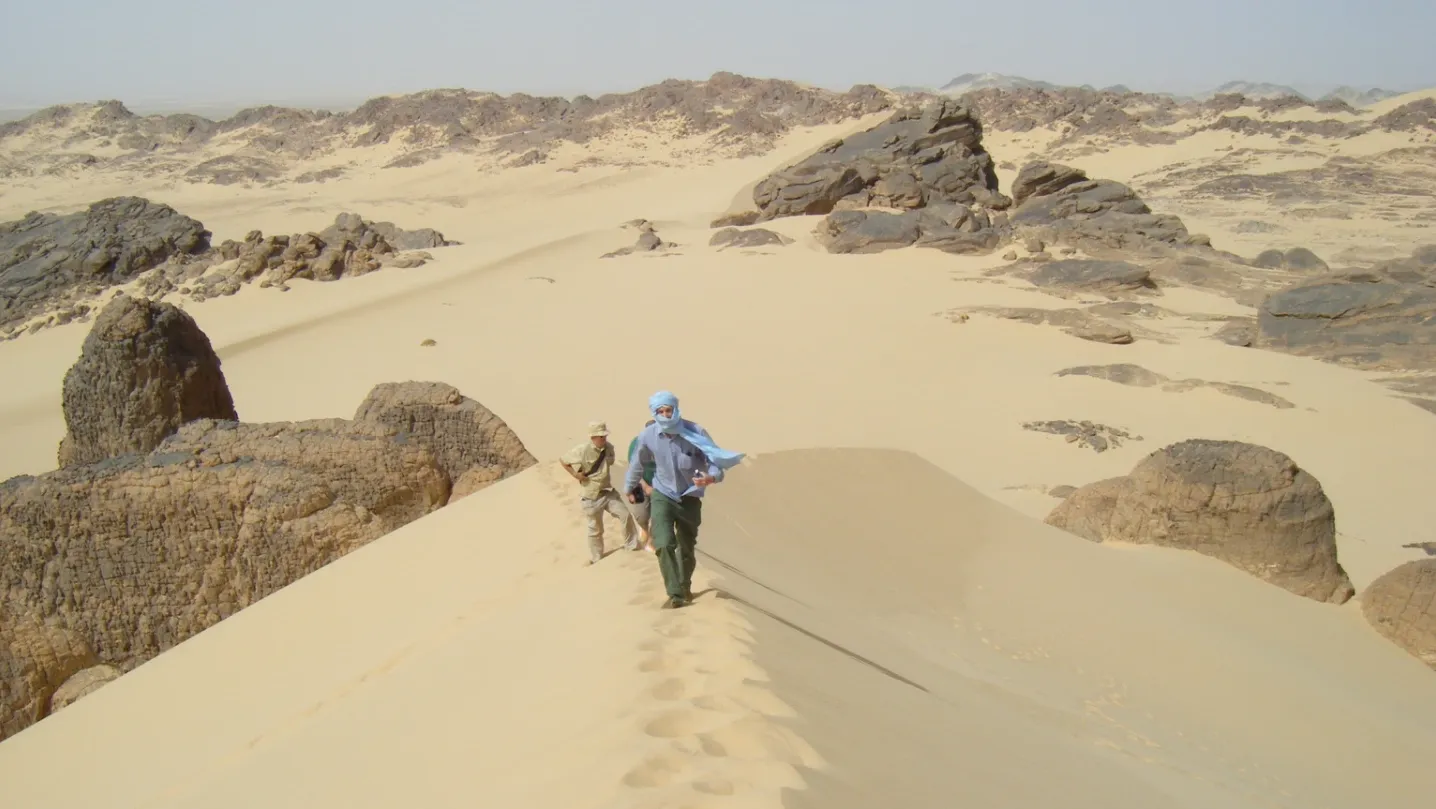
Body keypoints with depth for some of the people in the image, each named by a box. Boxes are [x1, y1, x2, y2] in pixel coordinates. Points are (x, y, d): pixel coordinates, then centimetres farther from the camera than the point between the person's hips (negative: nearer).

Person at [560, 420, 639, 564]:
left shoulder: (609, 448, -4)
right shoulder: (582, 450, -21)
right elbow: (563, 460, -10)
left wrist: (606, 479, 9)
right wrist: (575, 474, -15)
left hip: (608, 492, 5)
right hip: (591, 497, -5)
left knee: (626, 515, -2)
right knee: (595, 529, 9)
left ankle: (632, 545, 17)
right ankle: (596, 559, 28)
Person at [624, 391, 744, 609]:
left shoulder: (695, 432, -21)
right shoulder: (647, 436, -15)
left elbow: (716, 459, -15)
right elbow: (637, 464, 4)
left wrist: (711, 477, -37)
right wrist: (629, 489, 19)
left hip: (690, 497, 0)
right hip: (662, 495, 0)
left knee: (687, 548, 14)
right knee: (664, 544, -20)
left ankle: (685, 589, 39)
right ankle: (675, 594, -11)